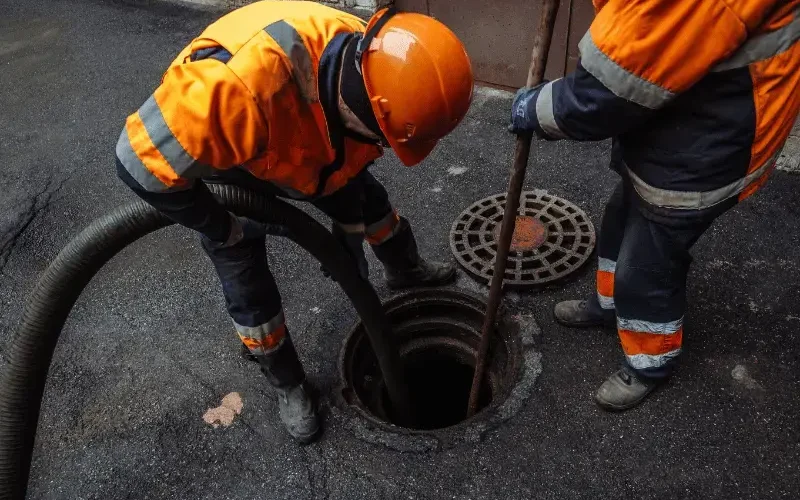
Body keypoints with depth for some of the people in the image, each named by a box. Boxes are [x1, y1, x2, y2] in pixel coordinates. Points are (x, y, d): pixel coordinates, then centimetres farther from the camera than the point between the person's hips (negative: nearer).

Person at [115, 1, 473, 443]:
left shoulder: (368, 65, -28)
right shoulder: (244, 84, -51)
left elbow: (351, 158, -7)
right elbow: (145, 159, -39)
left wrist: (349, 232, 3)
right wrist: (224, 231, -25)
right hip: (215, 156, -5)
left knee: (368, 200, 19)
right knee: (248, 285, -1)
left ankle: (406, 272, 51)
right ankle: (288, 384, 25)